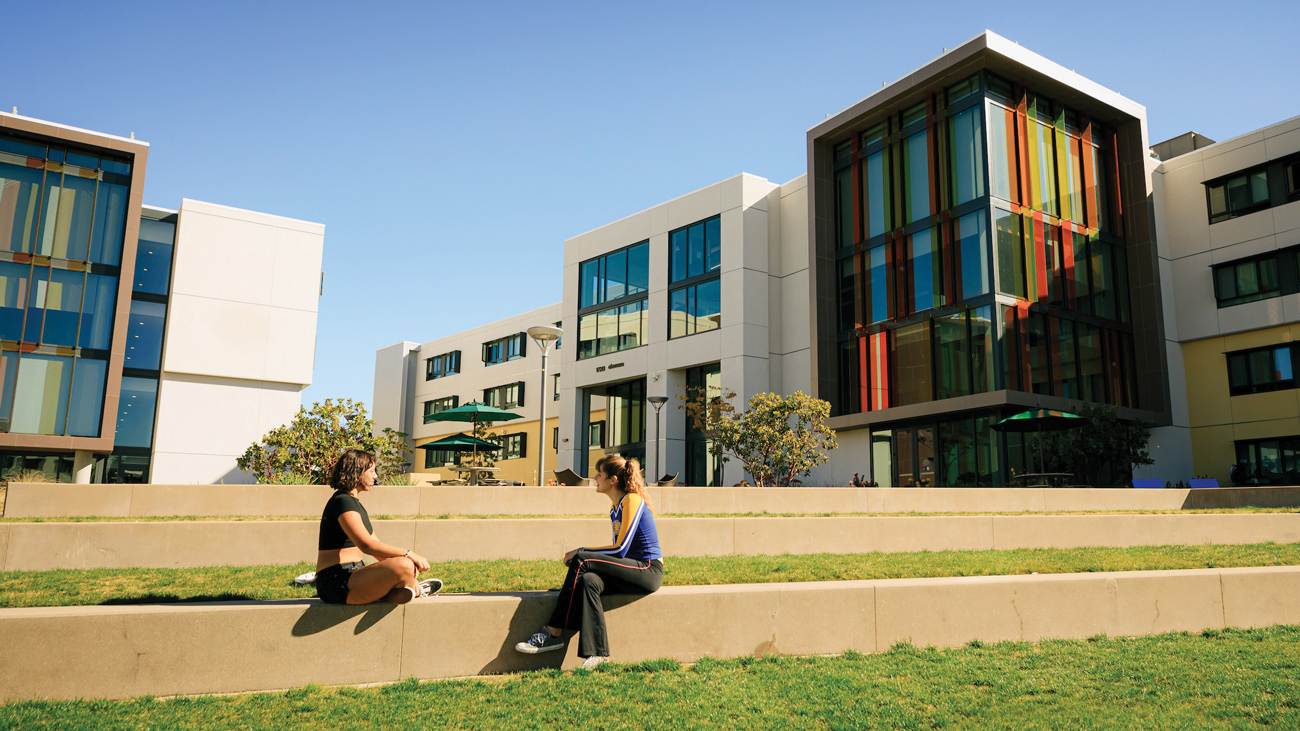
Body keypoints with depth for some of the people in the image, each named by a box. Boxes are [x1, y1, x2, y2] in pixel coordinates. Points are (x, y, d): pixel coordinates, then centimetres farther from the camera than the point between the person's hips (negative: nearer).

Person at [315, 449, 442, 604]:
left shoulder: (355, 503, 19)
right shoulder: (343, 501, -13)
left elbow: (377, 547, 17)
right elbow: (367, 545, -25)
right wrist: (408, 554, -21)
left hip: (352, 575, 11)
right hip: (336, 584, -11)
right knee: (403, 566, -27)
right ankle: (416, 590, 1)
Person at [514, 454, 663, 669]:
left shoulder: (632, 501, -12)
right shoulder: (616, 507, 16)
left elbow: (620, 549, -18)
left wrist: (580, 553, -11)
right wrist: (582, 555, 3)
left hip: (648, 571, -8)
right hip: (631, 570, 8)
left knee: (581, 561, -22)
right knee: (588, 580, -21)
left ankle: (553, 633, -16)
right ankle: (597, 652, -26)